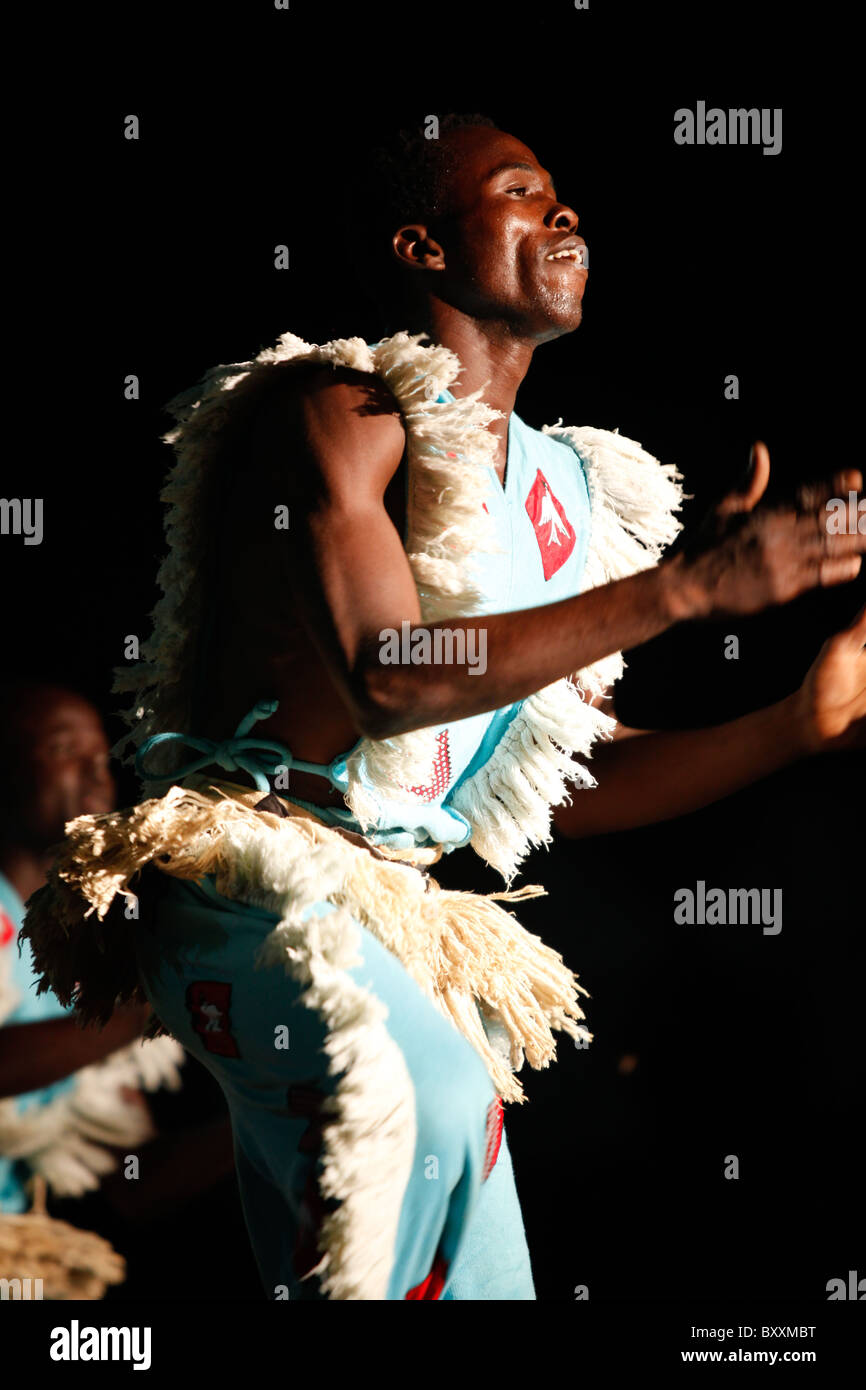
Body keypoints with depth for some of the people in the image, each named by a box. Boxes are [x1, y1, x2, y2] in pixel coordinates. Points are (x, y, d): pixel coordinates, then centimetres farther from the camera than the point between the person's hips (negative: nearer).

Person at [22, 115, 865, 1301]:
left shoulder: (570, 497, 14)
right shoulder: (334, 408, -8)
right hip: (252, 879, -8)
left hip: (400, 924, 8)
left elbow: (560, 785, 17)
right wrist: (692, 583, -21)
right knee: (424, 1097, -35)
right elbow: (391, 679, -22)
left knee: (479, 1280, 8)